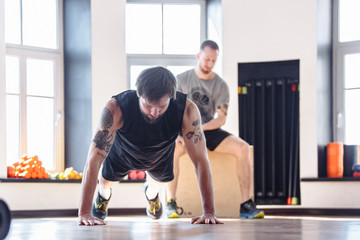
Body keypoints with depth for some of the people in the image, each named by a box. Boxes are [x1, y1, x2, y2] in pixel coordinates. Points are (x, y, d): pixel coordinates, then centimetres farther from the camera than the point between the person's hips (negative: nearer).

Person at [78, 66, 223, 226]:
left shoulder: (187, 110, -43)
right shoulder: (115, 109, -47)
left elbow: (200, 160, -36)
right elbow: (94, 160, -46)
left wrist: (209, 212, -40)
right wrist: (84, 213, -51)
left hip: (160, 156, 1)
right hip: (123, 153, -1)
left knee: (158, 183, 25)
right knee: (106, 181, 22)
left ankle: (151, 194, 63)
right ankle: (104, 195, 59)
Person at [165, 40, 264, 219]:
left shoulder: (221, 86, 4)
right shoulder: (181, 80, 0)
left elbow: (221, 118, -3)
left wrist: (200, 128, -22)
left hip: (209, 131, 2)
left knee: (242, 147, -23)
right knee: (172, 148, -38)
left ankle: (246, 204, -22)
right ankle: (170, 203, -33)